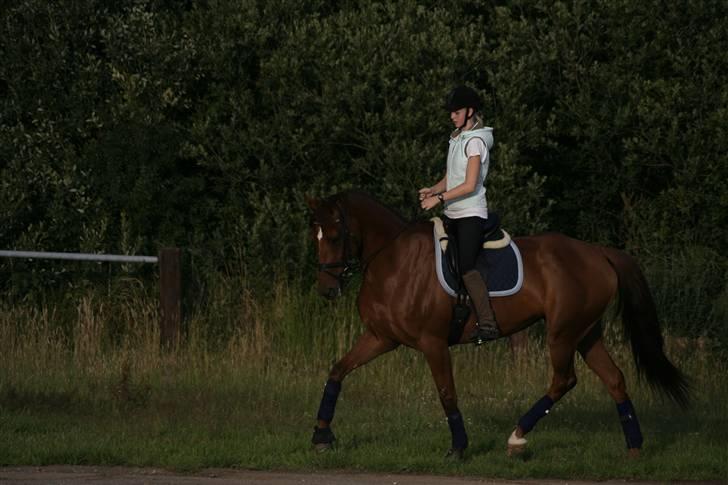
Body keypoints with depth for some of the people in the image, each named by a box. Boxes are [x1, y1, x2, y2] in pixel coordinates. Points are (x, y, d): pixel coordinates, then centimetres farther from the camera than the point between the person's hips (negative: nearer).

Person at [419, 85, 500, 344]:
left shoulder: (475, 142, -10)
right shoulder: (456, 139, 16)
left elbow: (470, 185, -17)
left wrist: (440, 198, -17)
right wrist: (432, 190, 1)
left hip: (471, 215, -9)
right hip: (453, 215, 9)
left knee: (466, 266, -21)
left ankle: (488, 324, -25)